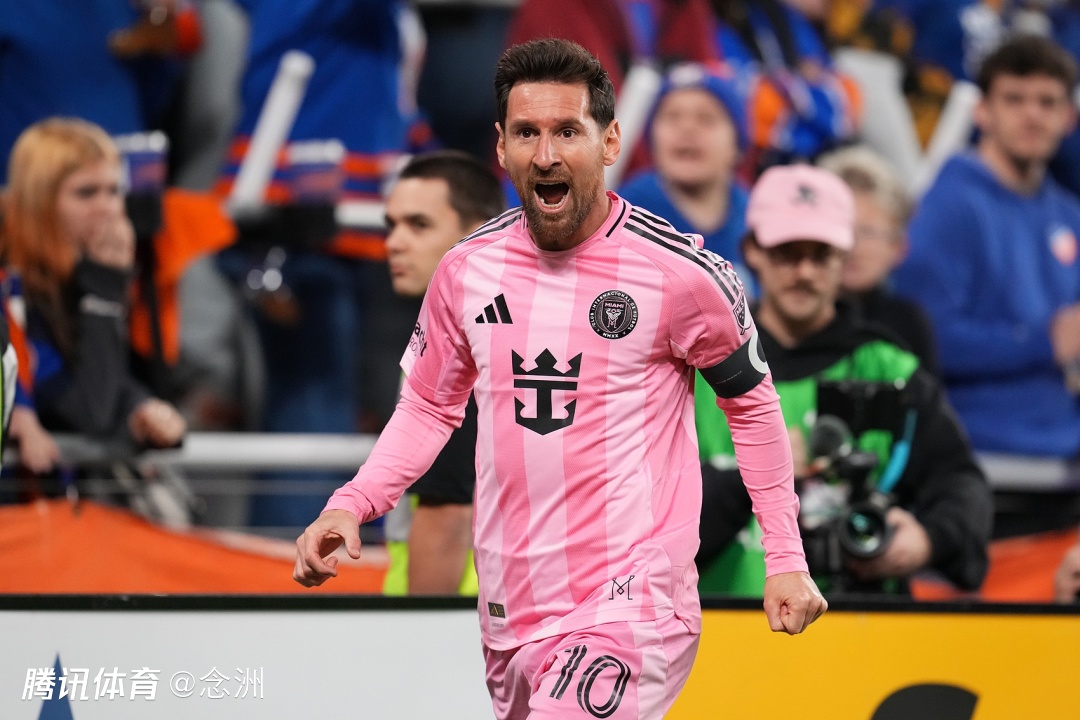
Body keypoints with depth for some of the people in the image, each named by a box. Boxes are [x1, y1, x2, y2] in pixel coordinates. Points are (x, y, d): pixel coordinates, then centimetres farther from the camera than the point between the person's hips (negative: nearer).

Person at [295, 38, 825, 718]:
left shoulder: (681, 270, -8)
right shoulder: (466, 270, 4)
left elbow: (752, 402, 5)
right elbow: (430, 405, 17)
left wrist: (786, 558, 4)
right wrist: (350, 506, 2)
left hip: (633, 604, -5)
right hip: (511, 605, 5)